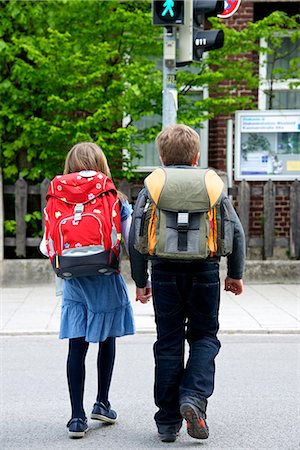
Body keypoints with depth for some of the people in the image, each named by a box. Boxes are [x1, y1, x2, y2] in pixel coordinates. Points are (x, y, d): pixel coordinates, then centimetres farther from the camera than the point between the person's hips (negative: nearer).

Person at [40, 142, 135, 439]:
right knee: (107, 342, 17)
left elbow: (47, 247, 1)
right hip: (107, 284, 0)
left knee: (77, 347, 1)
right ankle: (102, 403, 27)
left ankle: (77, 416, -1)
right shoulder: (117, 203, -5)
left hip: (75, 286, 1)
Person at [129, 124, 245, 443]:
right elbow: (236, 231, 3)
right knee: (205, 337, 14)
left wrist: (140, 280, 7)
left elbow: (135, 238, -1)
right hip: (204, 272, 0)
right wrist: (235, 273, 13)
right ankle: (194, 396, -11)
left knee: (169, 343, 8)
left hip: (165, 273, 0)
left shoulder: (151, 189, 3)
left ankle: (168, 422, 12)